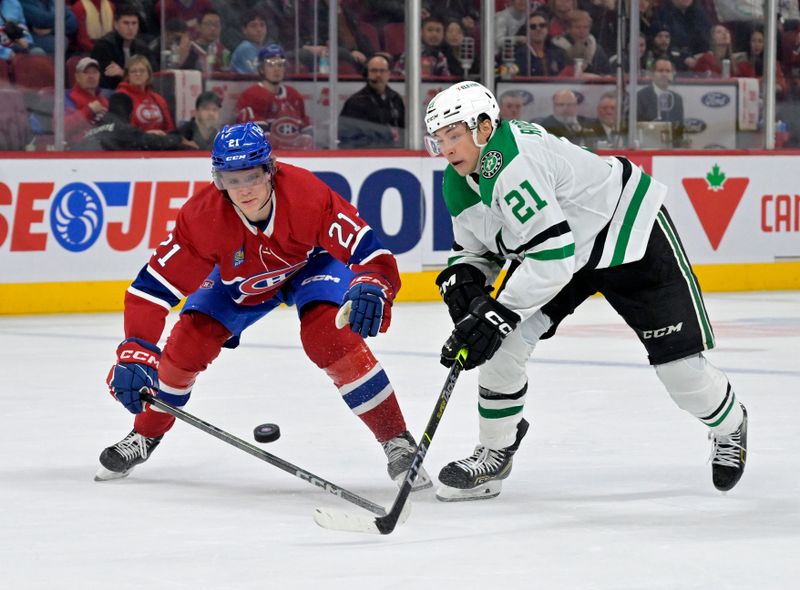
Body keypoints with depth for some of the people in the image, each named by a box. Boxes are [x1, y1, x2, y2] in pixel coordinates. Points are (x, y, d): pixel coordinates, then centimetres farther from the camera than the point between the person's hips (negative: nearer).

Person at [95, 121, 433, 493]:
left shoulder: (307, 195, -40)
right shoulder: (203, 216, -34)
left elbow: (370, 254, -39)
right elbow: (151, 288, -31)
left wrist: (370, 290, -62)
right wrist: (134, 354, -44)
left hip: (310, 263, -3)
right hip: (238, 279, 3)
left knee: (330, 337, -27)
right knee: (187, 343, -9)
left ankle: (398, 443, -15)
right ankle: (145, 436, 18)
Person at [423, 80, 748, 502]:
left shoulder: (512, 163, -35)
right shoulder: (459, 184, -5)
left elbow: (553, 254, -38)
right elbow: (473, 246, 9)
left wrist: (498, 313, -37)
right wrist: (462, 280, -14)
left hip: (629, 229, -8)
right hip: (563, 246, 8)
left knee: (677, 359, -6)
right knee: (507, 340, -10)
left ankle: (729, 426, 26)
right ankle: (495, 452, 5)